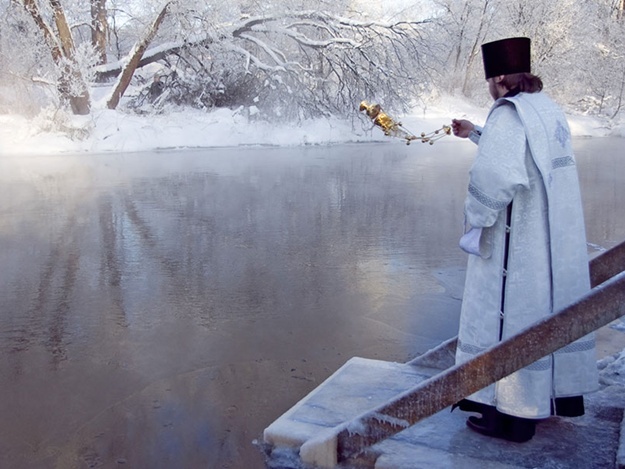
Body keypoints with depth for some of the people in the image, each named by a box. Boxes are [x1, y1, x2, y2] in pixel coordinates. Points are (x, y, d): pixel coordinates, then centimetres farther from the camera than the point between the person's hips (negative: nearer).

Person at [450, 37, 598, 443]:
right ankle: (564, 393, 33)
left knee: (511, 315, 1)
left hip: (518, 245, -9)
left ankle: (512, 414, 11)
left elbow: (495, 174, -31)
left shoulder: (508, 115, -17)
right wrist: (475, 134, 35)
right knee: (555, 308, 18)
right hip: (558, 241, 9)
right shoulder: (550, 111, 11)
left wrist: (474, 218, -16)